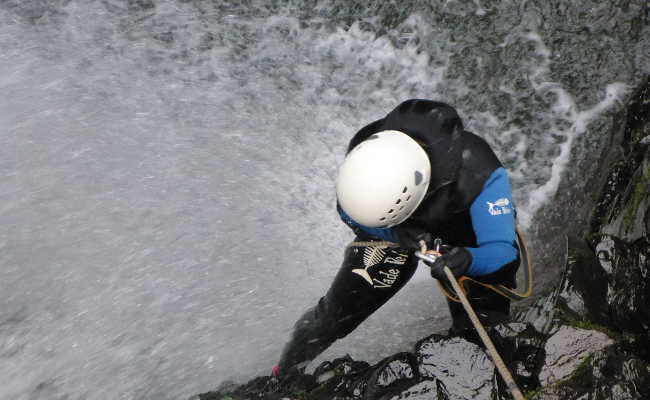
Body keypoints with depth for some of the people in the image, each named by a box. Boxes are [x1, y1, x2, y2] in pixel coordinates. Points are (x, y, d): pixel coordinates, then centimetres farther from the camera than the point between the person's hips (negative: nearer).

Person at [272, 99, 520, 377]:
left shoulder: (479, 173, -45)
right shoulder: (363, 155, -36)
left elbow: (503, 250, -38)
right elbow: (351, 216, -17)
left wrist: (468, 259, -62)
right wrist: (396, 233, -38)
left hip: (467, 224, -1)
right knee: (339, 310, -1)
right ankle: (287, 370, 23)